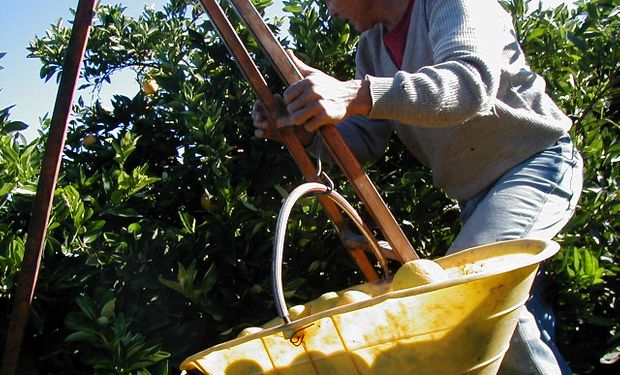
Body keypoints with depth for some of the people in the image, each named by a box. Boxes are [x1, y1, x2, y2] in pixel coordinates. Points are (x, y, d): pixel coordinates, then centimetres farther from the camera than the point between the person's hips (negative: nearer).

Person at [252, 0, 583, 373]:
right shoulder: (371, 48, 7)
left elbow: (473, 82, -37)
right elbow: (367, 139, 4)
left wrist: (355, 95, -49)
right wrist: (305, 131, -16)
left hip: (539, 160, -8)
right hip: (477, 192, 9)